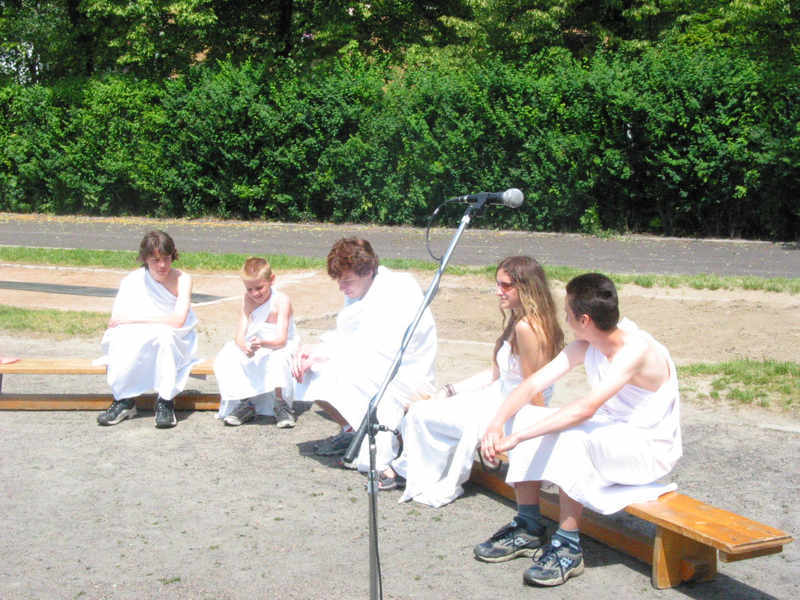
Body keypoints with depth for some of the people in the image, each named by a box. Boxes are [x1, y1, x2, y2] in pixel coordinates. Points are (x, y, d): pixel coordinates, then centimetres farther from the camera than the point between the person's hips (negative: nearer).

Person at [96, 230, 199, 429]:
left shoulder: (182, 279, -9)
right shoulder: (132, 281, -3)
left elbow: (178, 320, -22)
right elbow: (115, 322, -8)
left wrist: (135, 319, -22)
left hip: (175, 344, -2)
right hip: (139, 348, 2)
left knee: (164, 333, -34)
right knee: (120, 336, -29)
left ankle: (165, 402, -27)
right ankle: (124, 400, -19)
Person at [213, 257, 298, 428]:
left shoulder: (281, 300, -16)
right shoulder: (247, 300, -4)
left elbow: (281, 339, -24)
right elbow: (240, 335, -12)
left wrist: (262, 343, -47)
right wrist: (245, 347, -37)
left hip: (278, 347, -4)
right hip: (253, 348, 4)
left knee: (278, 358, -39)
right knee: (226, 358, -21)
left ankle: (280, 404, -21)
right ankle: (245, 405, -10)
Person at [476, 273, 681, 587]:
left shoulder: (637, 350, -29)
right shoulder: (585, 346, -4)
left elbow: (586, 409, -38)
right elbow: (535, 383, -5)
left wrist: (518, 437, -40)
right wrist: (498, 422, -22)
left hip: (650, 448, -8)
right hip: (609, 430, 8)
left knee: (571, 437, -35)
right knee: (523, 417, -7)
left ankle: (568, 548, -22)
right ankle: (528, 526, 3)